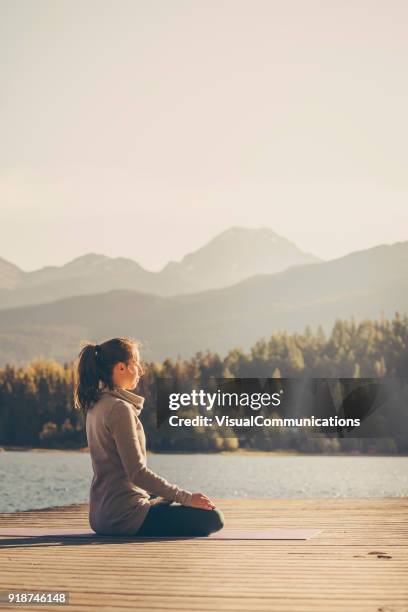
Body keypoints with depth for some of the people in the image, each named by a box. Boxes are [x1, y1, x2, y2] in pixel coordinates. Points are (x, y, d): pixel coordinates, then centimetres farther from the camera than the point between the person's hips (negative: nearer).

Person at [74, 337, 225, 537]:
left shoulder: (96, 405, 11)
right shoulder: (119, 409, -18)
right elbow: (137, 472, -22)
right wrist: (187, 497, -17)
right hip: (124, 515, -10)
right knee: (212, 518, -10)